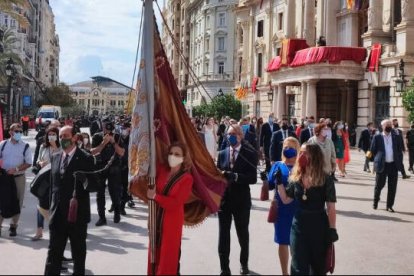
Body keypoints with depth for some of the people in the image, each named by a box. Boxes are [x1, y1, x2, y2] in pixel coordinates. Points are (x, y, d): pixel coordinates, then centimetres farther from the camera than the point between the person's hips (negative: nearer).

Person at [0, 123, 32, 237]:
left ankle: (13, 226, 18)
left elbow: (28, 163, -5)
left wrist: (16, 169, -18)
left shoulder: (25, 146, -4)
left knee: (17, 202, 5)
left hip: (19, 177, -1)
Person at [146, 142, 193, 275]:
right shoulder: (161, 169, 0)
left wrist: (155, 196, -17)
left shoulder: (187, 178, -11)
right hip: (156, 218, 4)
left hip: (172, 221, -4)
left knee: (168, 254, 6)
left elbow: (175, 203, -17)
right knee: (155, 252, 13)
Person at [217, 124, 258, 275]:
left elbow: (253, 178, -15)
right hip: (224, 199, 2)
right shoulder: (222, 153, 6)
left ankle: (244, 264, 35)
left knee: (243, 234, 15)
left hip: (241, 200, -2)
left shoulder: (250, 154, -6)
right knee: (223, 235, 4)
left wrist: (235, 176, -26)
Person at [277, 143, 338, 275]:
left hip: (319, 226, -3)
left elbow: (331, 207, -9)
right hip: (299, 225, 3)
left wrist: (332, 229, -12)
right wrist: (279, 181, -4)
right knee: (298, 267, 3)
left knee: (318, 266, 15)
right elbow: (286, 199, 6)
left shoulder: (326, 180, -11)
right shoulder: (296, 178, 0)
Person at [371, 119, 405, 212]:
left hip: (393, 165, 2)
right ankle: (375, 202, 28)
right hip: (382, 165, -2)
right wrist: (378, 159, 3)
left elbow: (400, 151, 8)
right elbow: (373, 151, 4)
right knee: (379, 185, 8)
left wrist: (399, 163, 2)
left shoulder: (396, 137, 7)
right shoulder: (377, 137, 0)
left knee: (392, 187, 3)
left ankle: (389, 206, 14)